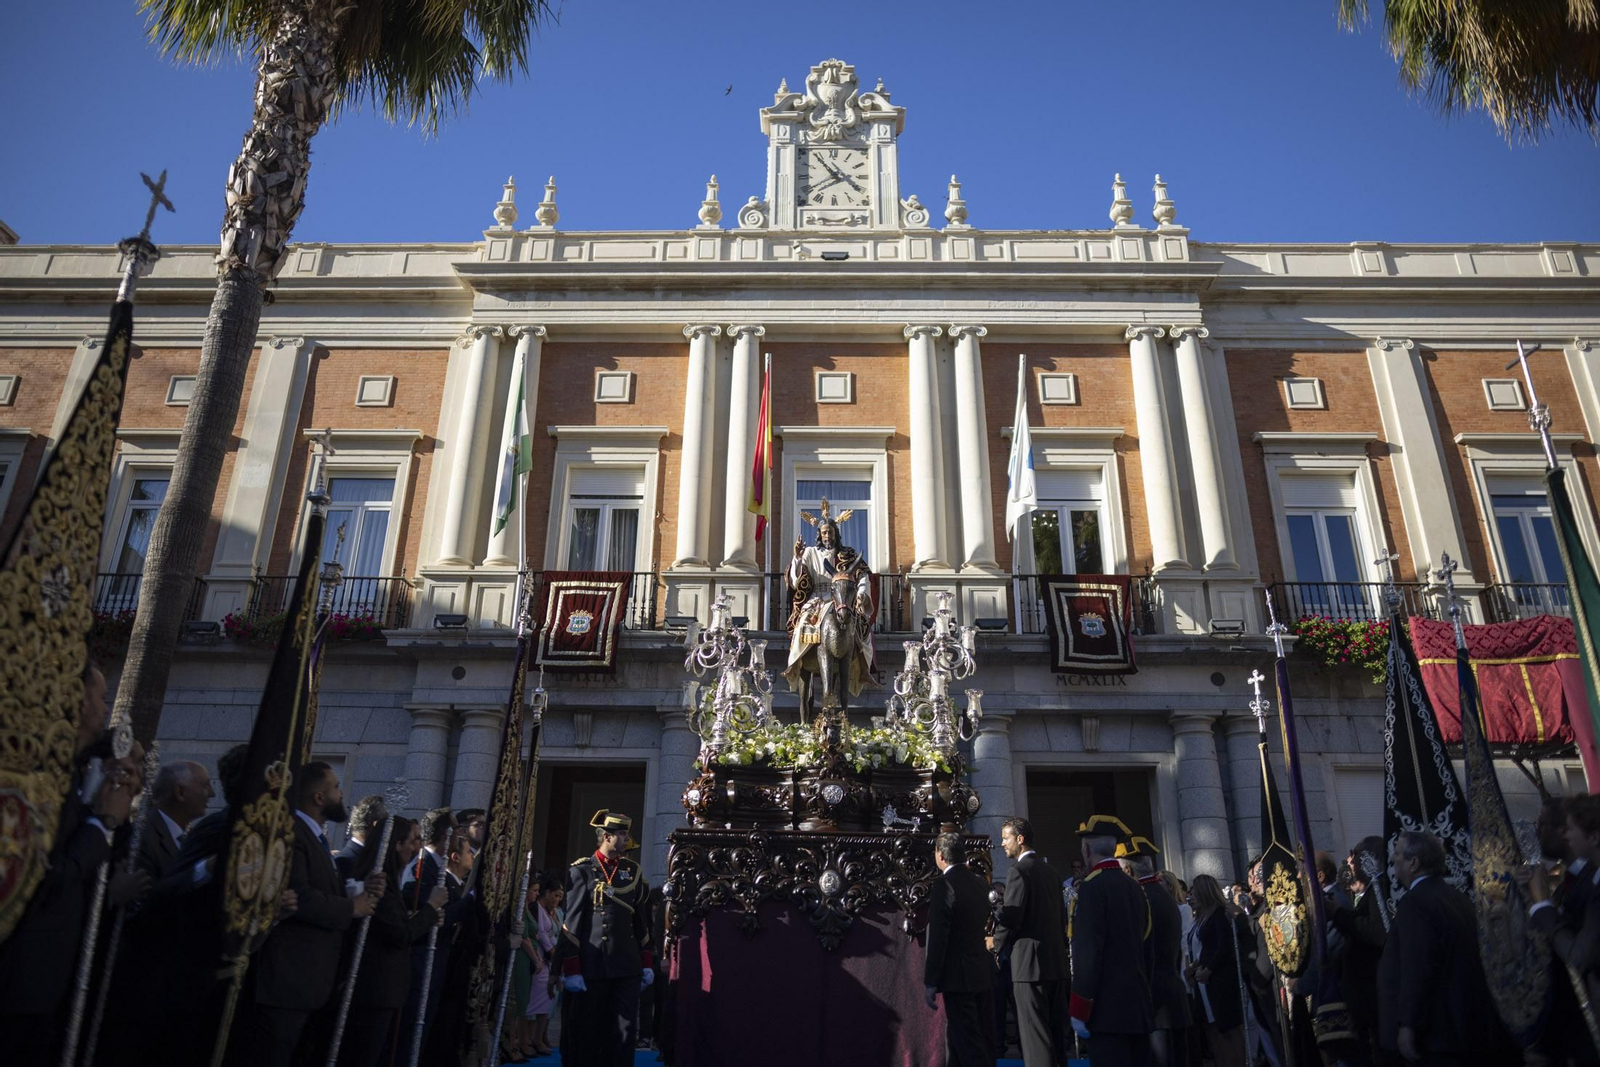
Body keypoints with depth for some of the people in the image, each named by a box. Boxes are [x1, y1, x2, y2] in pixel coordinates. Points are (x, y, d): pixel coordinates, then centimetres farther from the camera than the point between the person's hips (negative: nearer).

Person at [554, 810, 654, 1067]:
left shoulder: (633, 870, 11)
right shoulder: (581, 870, -3)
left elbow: (640, 919, 14)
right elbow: (571, 920, -6)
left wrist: (646, 963, 10)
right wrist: (571, 968, -11)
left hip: (627, 967, 4)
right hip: (590, 967, -4)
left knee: (625, 1031, 6)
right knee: (584, 1034, 6)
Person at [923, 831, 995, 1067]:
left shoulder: (944, 884, -16)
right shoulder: (978, 882, 8)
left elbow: (937, 937, -18)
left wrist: (930, 982, -13)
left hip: (959, 976, -8)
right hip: (982, 972, 8)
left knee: (969, 1045, -2)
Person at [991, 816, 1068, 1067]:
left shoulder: (1018, 871, -12)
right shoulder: (1050, 871, 13)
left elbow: (1010, 918, -15)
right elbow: (1060, 917, 16)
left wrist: (996, 945, 1)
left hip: (1030, 961, -8)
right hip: (1055, 961, 8)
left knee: (1034, 1036, -4)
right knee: (1054, 1032, 13)